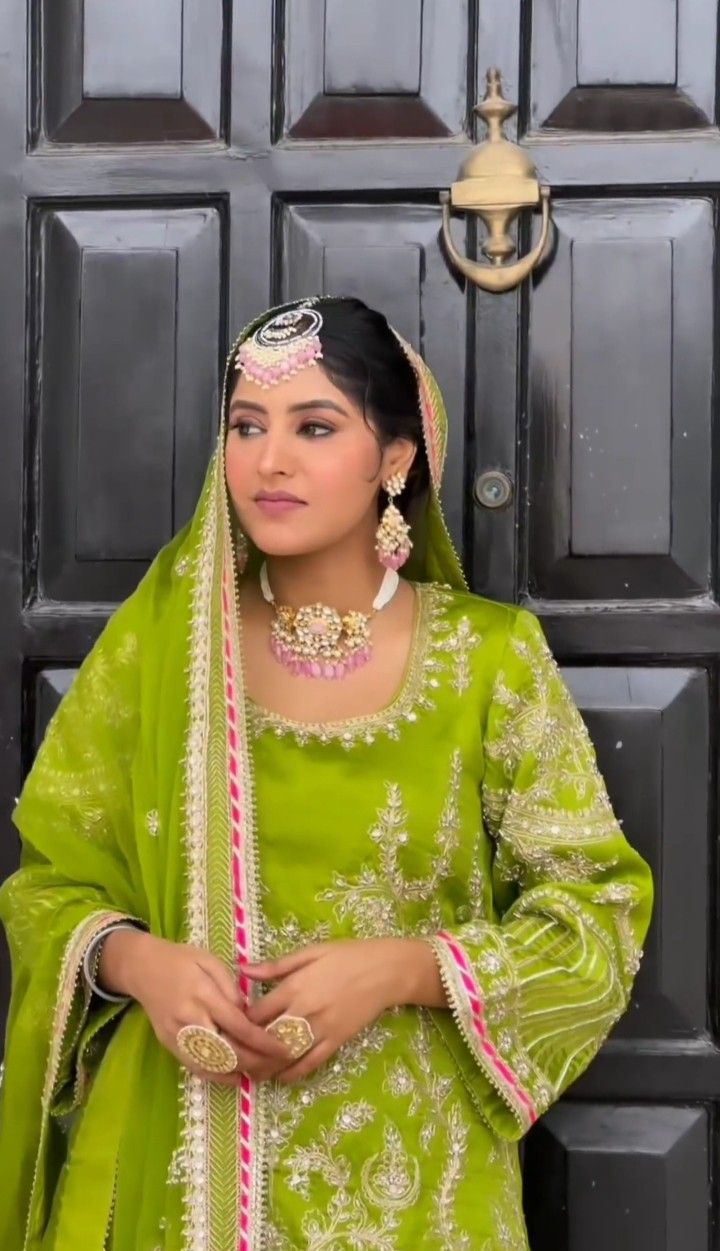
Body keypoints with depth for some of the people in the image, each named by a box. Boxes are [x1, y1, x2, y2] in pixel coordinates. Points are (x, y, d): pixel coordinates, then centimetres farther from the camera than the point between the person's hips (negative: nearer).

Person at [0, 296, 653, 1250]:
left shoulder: (491, 656, -7)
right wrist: (137, 961, -17)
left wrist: (398, 970, -19)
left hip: (406, 1167, -1)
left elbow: (597, 911, -5)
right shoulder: (158, 639, -3)